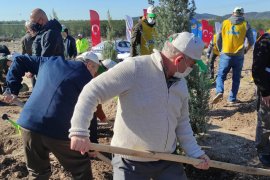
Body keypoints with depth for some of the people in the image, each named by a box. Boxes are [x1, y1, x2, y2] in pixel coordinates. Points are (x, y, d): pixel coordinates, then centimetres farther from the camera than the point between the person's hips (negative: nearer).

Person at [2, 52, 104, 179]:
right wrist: (93, 143, 14)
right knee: (81, 167, 16)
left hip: (29, 123, 5)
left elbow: (20, 61, 24)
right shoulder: (87, 79, 5)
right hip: (58, 131, -5)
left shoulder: (50, 62, 18)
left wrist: (14, 90, 24)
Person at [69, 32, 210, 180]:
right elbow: (91, 92, -22)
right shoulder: (134, 68, -21)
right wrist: (79, 131, -28)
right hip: (130, 162, -6)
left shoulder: (181, 84, 3)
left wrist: (195, 153, 7)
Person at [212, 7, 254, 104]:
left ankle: (219, 91, -19)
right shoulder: (245, 24, 3)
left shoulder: (224, 23, 5)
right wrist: (246, 50, 21)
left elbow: (218, 39, 6)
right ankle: (232, 98, 15)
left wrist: (221, 50, 19)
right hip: (239, 56, 0)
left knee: (221, 75, 6)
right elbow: (251, 41, 3)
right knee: (236, 78, 12)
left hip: (225, 55, 0)